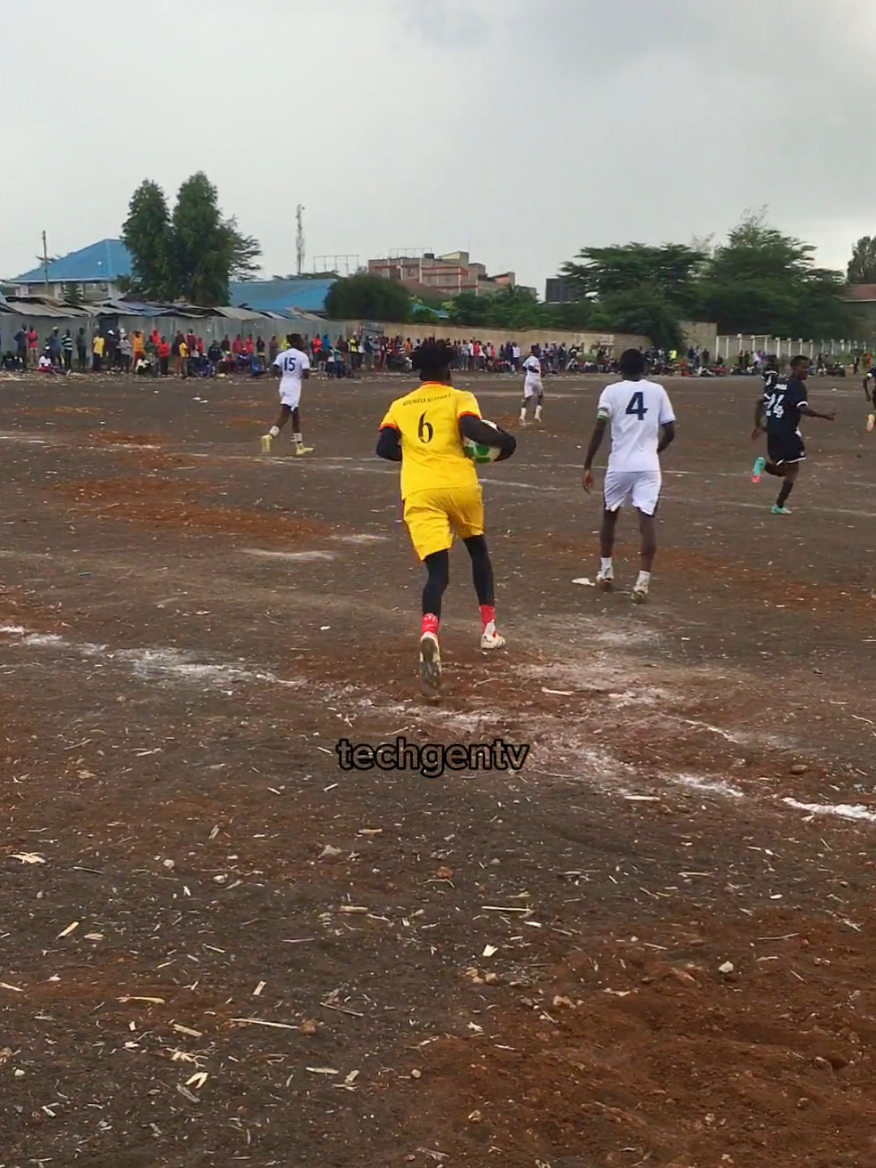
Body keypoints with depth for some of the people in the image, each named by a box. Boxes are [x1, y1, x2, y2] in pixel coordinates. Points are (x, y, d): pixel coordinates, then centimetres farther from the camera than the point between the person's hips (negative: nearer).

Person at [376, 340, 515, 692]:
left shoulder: (400, 405, 16)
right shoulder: (459, 398, 5)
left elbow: (384, 448, 8)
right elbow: (472, 429, -14)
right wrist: (506, 442, 4)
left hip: (420, 492, 1)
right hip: (460, 485, -1)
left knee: (438, 571, -4)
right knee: (478, 548, 27)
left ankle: (429, 633, -35)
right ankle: (489, 628, 29)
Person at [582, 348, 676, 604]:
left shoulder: (612, 391, -1)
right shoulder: (657, 391, 5)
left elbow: (599, 430, -9)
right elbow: (670, 432, 6)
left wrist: (588, 465, -4)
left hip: (620, 465, 0)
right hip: (648, 466, 1)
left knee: (609, 516, 20)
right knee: (647, 521, -2)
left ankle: (606, 573, 30)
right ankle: (642, 581, -12)